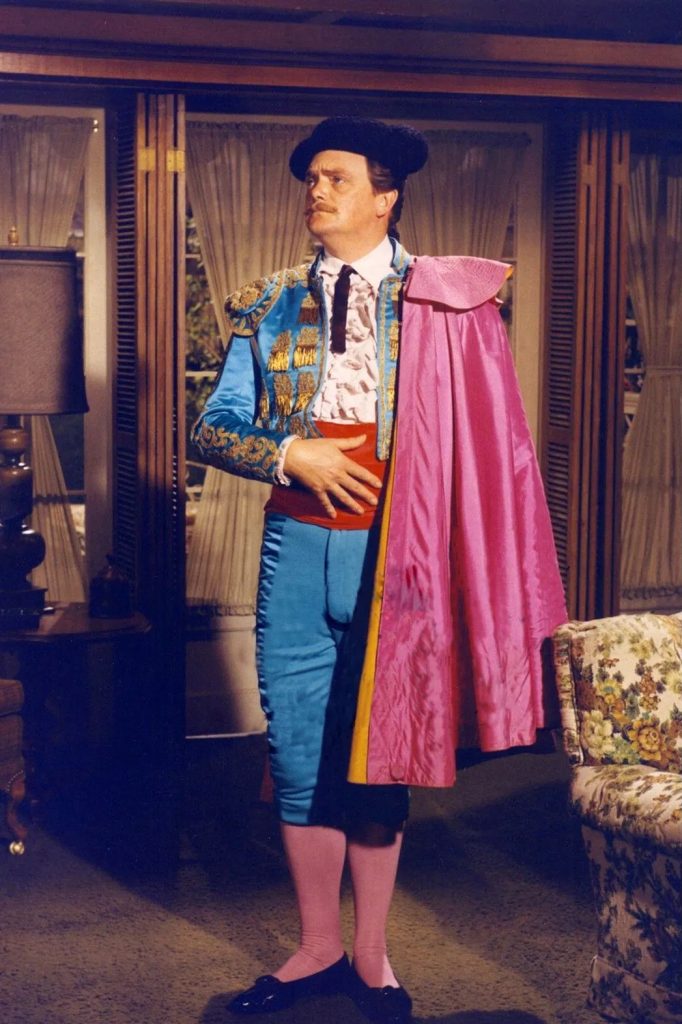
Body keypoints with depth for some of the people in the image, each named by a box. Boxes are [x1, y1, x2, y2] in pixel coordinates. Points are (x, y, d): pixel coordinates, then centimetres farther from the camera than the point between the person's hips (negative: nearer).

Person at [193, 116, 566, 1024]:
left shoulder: (446, 302, 0)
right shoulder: (269, 307, 8)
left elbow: (485, 437, -1)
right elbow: (213, 427, 7)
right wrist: (292, 455, -11)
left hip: (398, 553, -2)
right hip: (297, 548, 3)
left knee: (381, 752, 7)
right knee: (299, 754, 7)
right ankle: (319, 949, 25)